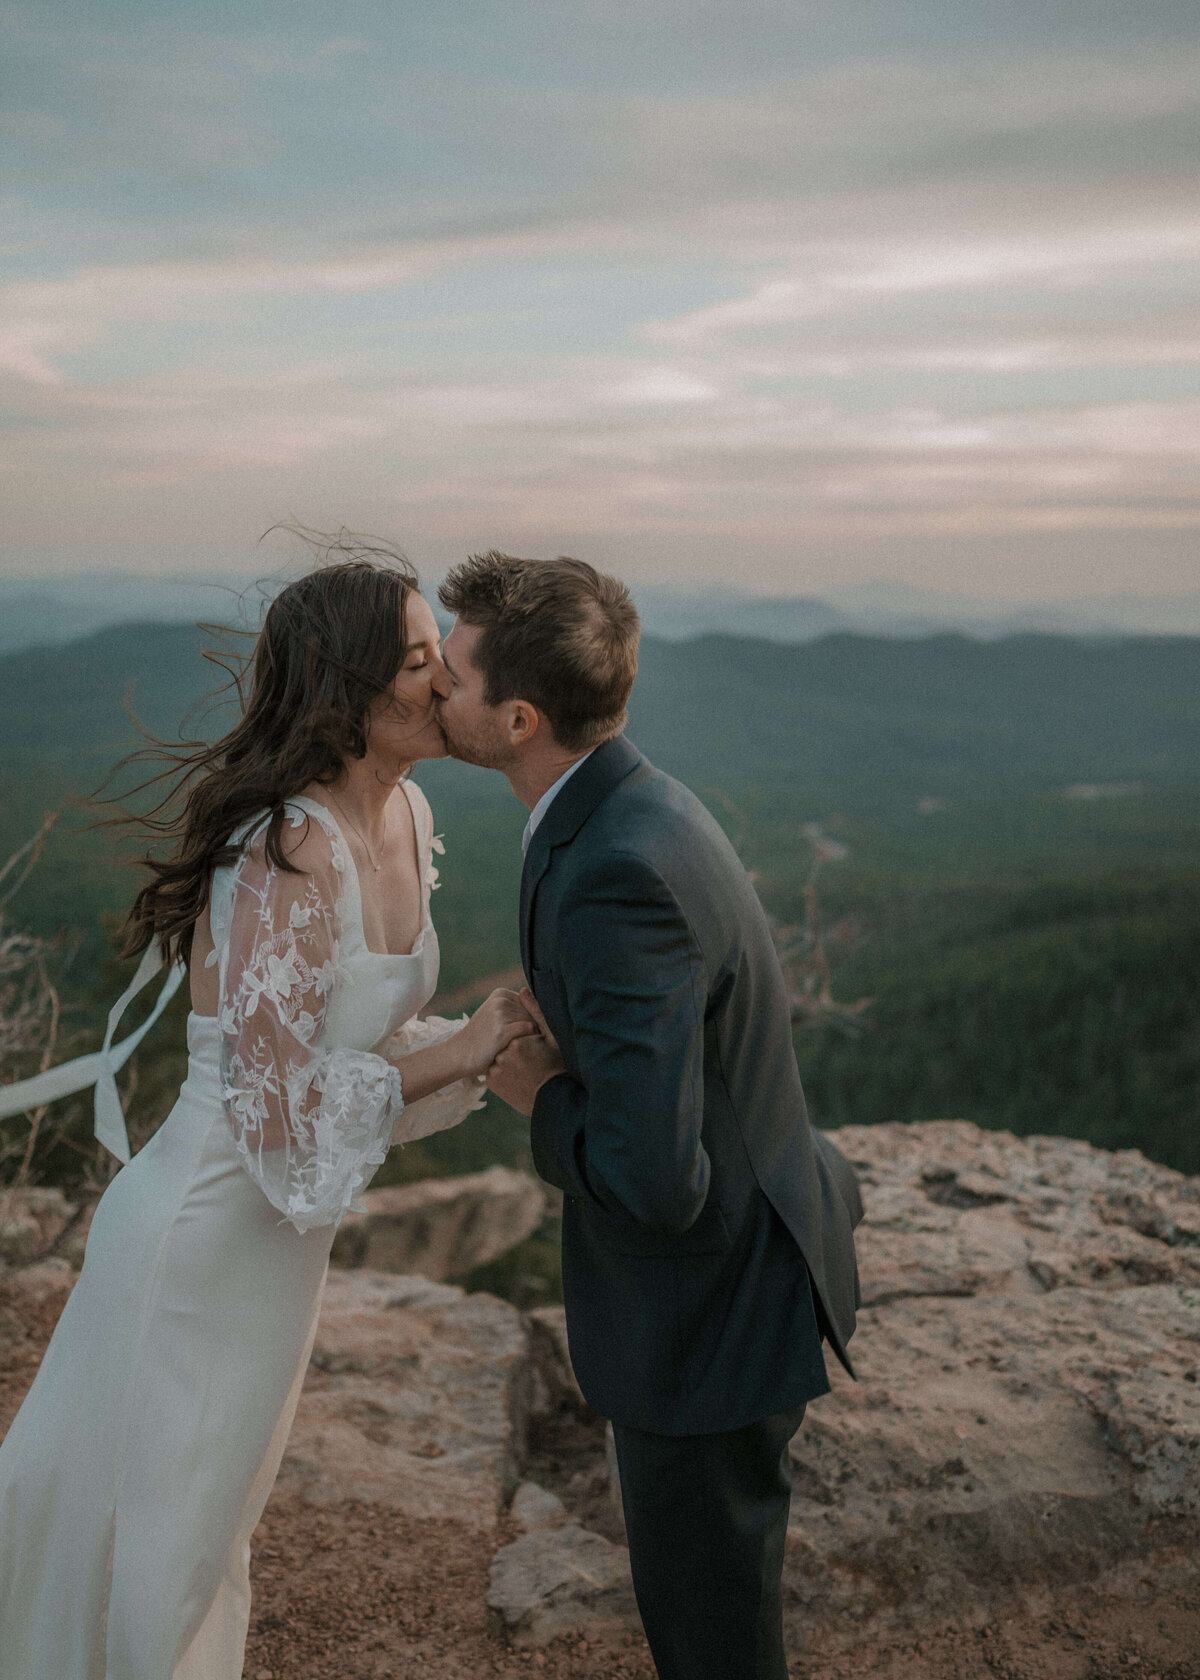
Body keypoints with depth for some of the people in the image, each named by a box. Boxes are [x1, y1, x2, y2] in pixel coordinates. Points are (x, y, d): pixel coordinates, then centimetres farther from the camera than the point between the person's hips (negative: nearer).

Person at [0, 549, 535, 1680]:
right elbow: (277, 1103, -28)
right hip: (208, 1234, -8)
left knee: (205, 1516, 29)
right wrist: (459, 1049, -22)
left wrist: (485, 1049, -5)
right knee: (161, 1534, 15)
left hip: (281, 1227, 8)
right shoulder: (287, 853, -29)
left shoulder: (403, 815, -1)